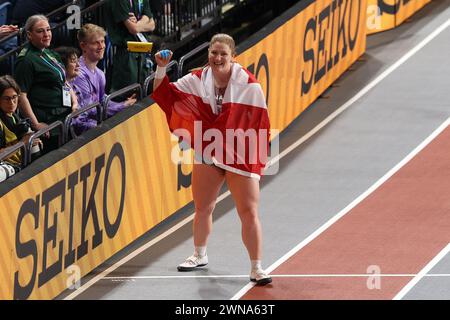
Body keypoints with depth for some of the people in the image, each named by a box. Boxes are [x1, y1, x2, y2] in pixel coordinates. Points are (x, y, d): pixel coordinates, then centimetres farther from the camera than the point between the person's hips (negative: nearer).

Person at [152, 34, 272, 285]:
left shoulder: (249, 85, -13)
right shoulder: (198, 80, -2)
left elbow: (258, 124, -9)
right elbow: (166, 93, 4)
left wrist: (258, 158, -10)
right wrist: (161, 68, -11)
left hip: (241, 158, -4)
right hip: (207, 155, 4)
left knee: (249, 213, -8)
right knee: (203, 208, 19)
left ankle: (257, 269, -2)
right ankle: (199, 256, 41)